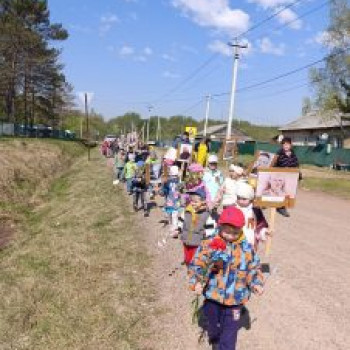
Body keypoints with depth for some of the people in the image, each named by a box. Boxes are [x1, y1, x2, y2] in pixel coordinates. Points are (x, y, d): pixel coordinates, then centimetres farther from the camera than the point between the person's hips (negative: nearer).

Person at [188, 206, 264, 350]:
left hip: (235, 299, 0)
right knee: (213, 324, 24)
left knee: (230, 329, 6)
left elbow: (254, 268, 4)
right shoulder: (209, 245, -14)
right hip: (213, 296, 1)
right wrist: (196, 283, -24)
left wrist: (257, 284, -9)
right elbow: (196, 265, -12)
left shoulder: (247, 248, -6)